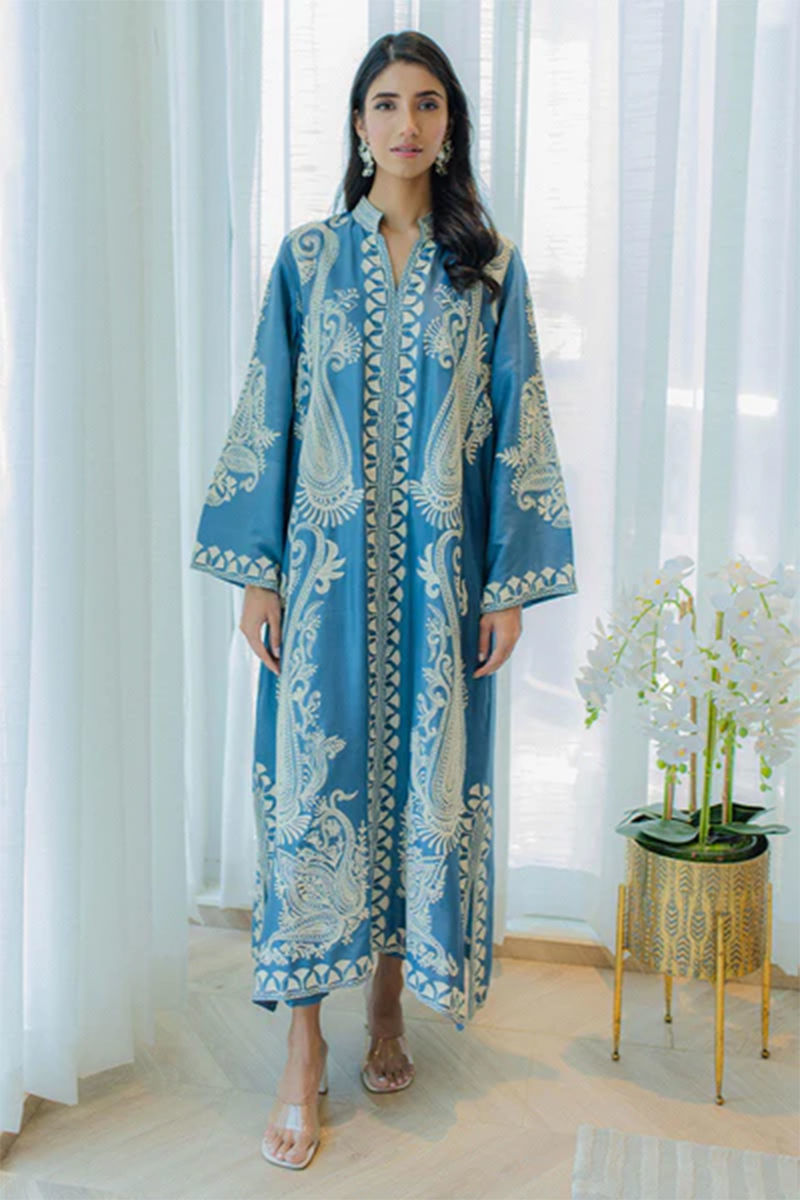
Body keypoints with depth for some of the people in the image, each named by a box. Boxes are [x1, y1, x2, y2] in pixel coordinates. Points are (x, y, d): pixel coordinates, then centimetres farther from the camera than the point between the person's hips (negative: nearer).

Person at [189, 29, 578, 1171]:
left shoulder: (490, 265, 5)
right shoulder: (308, 256, 5)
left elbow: (517, 428, 3)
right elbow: (266, 416, 3)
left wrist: (512, 581, -2)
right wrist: (257, 570, -2)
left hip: (440, 573, 1)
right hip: (328, 569, 0)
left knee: (425, 779, 7)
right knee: (314, 782, 0)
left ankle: (390, 1004, 28)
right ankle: (305, 1048, 11)